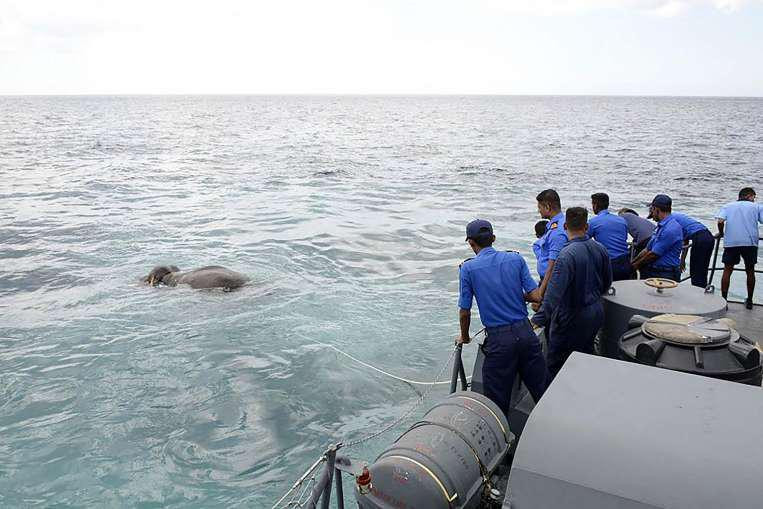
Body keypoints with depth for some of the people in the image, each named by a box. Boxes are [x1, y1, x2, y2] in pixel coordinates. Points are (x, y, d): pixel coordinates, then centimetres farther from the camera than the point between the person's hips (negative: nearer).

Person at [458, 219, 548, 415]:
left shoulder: (468, 268, -5)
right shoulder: (516, 259, 3)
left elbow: (464, 312, -1)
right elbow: (536, 296, 0)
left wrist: (464, 337, 16)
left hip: (498, 338, -3)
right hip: (525, 331, 4)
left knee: (498, 401, 8)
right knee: (541, 389, 14)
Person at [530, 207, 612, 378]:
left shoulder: (567, 255, -26)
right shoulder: (600, 249, -2)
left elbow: (554, 293, -30)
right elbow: (607, 282, 13)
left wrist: (538, 320, -27)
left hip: (571, 319, -7)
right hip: (596, 312, 8)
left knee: (556, 365, 4)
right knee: (586, 355, 24)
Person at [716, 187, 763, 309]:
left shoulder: (728, 206, 13)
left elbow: (720, 221, -4)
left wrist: (721, 233, 12)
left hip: (731, 242, 0)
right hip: (750, 242, 0)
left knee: (727, 271, 7)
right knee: (750, 271, 15)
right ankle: (749, 301, 23)